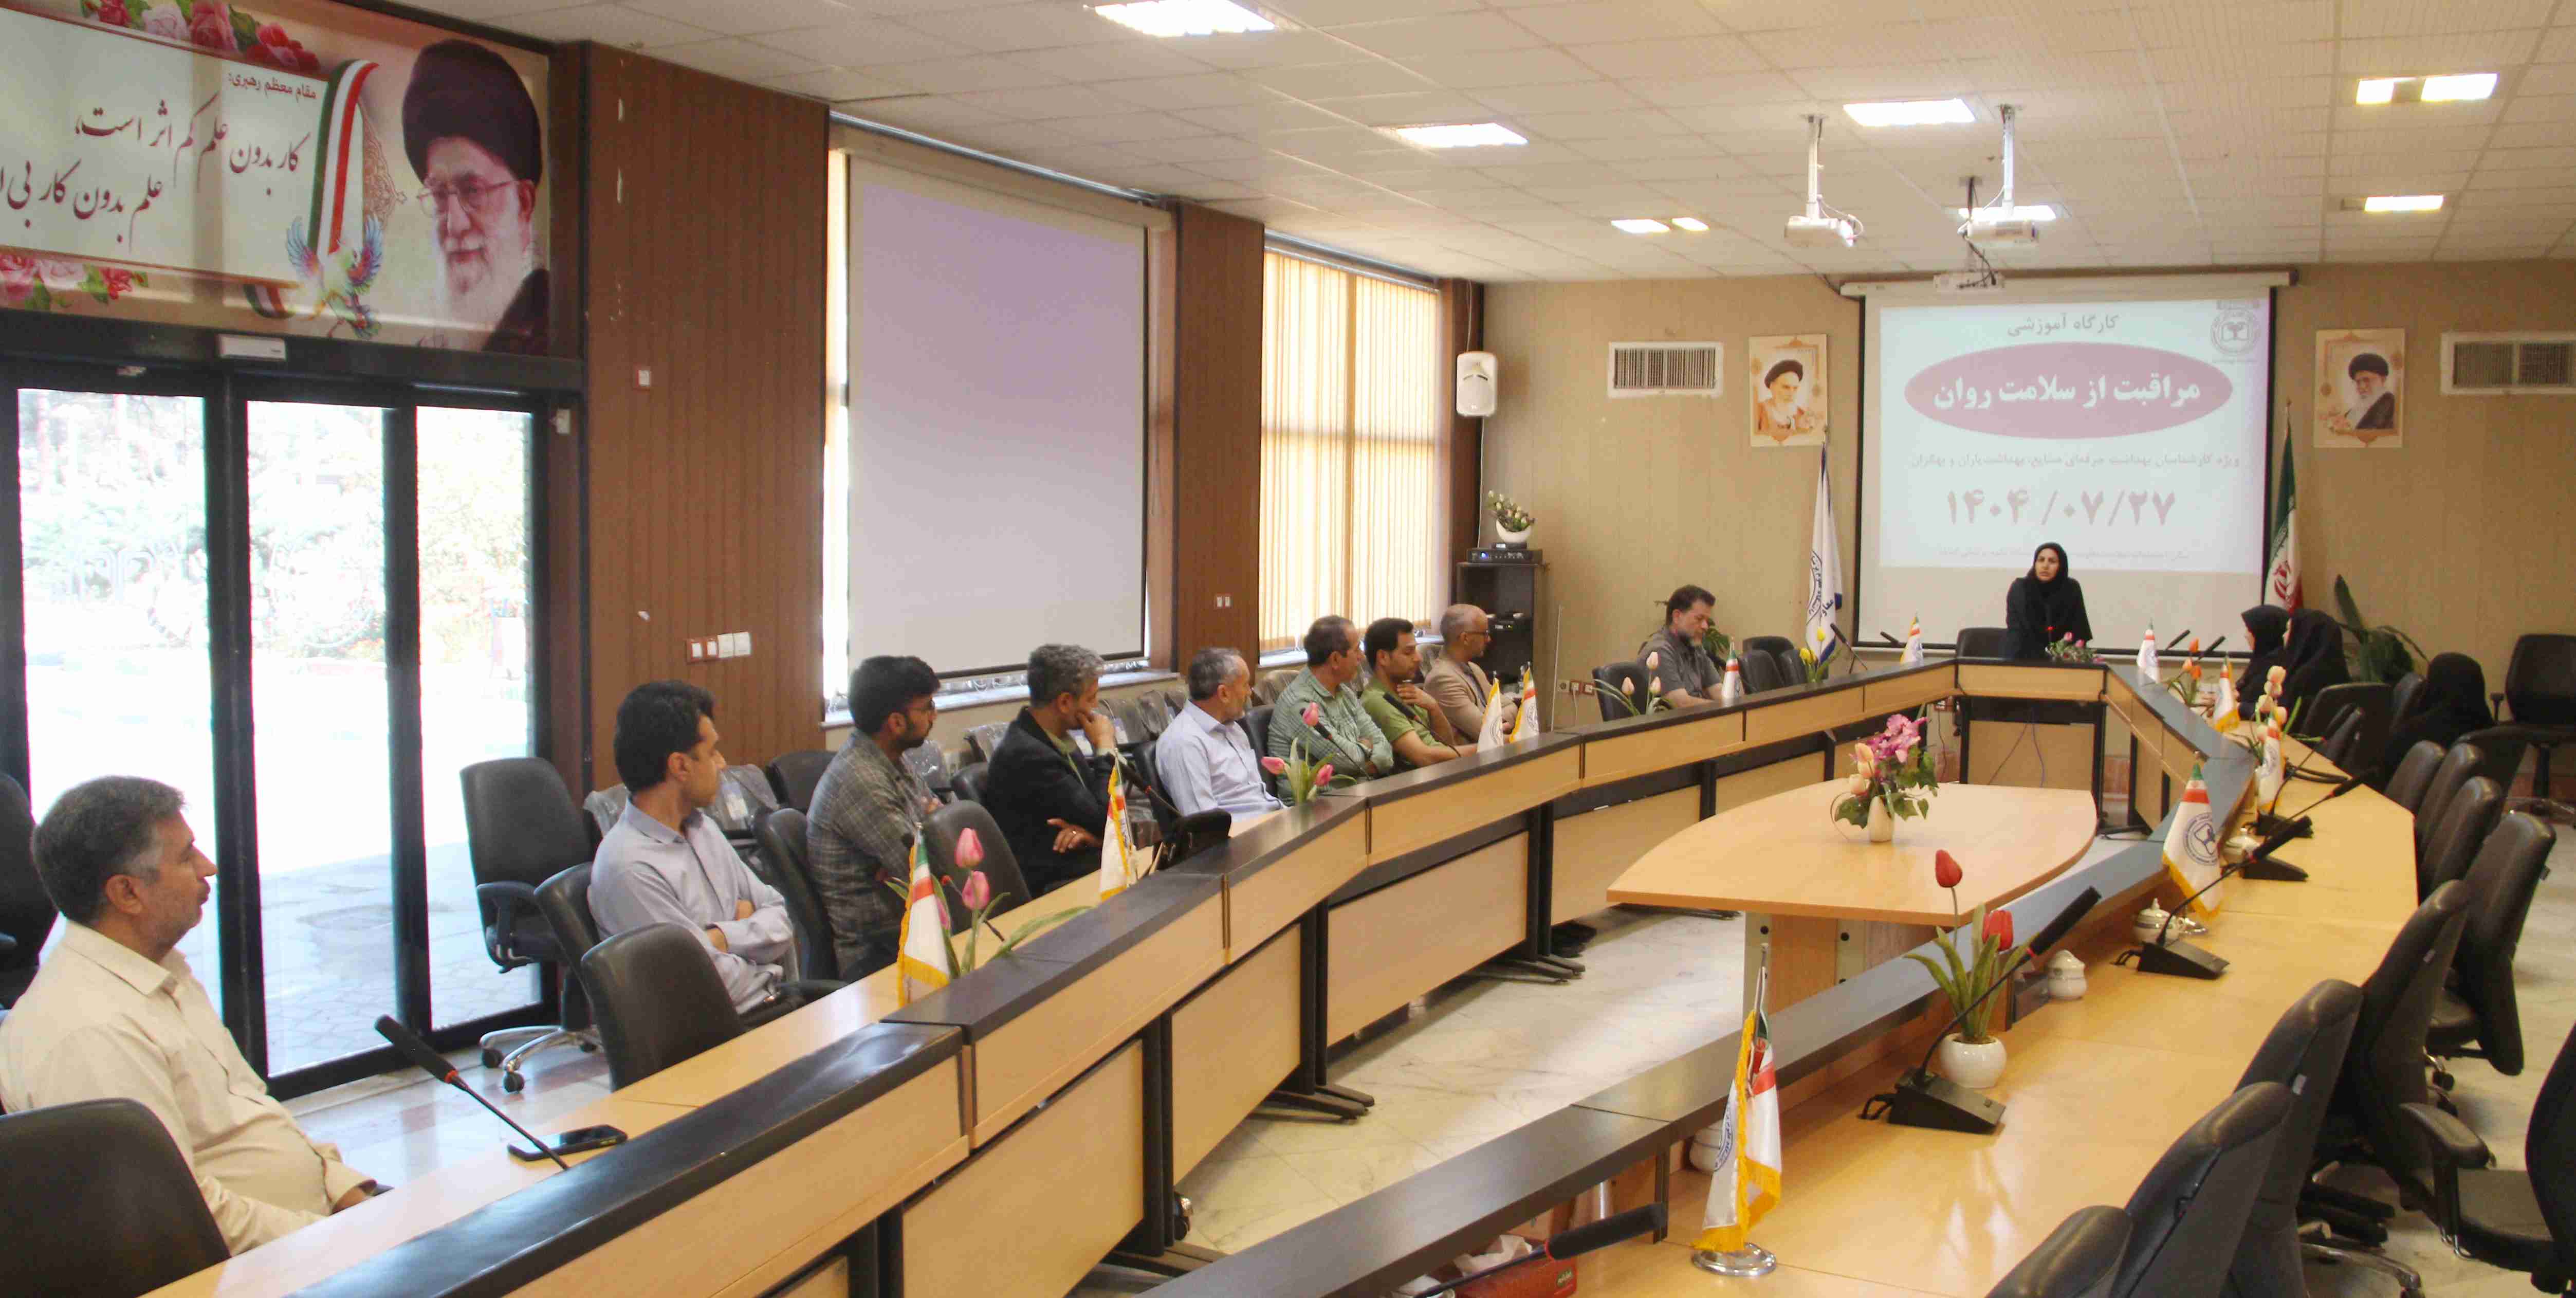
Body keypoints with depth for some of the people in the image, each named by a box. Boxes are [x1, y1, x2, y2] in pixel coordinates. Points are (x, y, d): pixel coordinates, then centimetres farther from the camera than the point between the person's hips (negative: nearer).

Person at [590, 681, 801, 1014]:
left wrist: (723, 937, -9)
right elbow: (719, 984, -17)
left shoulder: (702, 827, 12)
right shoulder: (630, 868, -17)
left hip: (776, 1000, 8)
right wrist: (750, 929, 1)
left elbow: (783, 918, 10)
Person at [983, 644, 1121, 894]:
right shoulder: (1026, 754, -20)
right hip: (1052, 888, -8)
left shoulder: (1056, 737, 8)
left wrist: (1090, 830, -10)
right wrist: (1106, 750, -6)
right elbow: (1105, 818, -17)